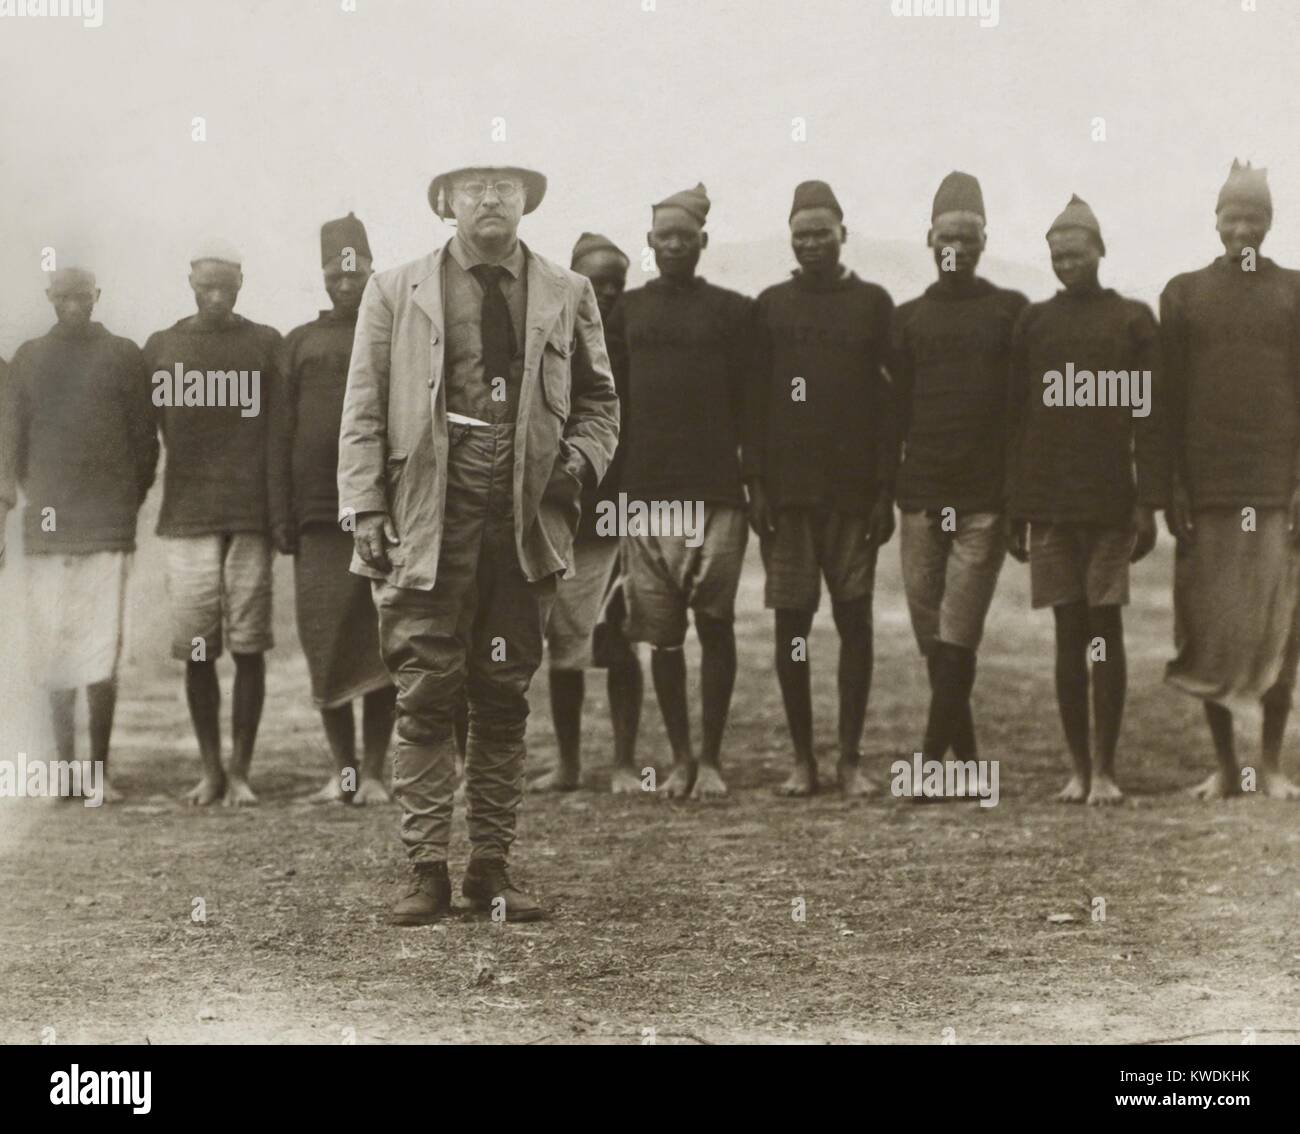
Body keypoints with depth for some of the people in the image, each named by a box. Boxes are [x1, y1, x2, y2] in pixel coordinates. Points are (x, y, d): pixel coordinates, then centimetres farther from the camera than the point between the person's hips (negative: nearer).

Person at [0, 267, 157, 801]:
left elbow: (144, 439, 8)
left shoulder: (123, 356, 6)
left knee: (101, 652, -6)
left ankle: (100, 770, 0)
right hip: (46, 522, 2)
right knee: (53, 647, 3)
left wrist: (133, 504, 5)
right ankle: (65, 763, 12)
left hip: (107, 522, -2)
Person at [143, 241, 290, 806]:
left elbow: (277, 439, 2)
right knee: (196, 650, 0)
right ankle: (210, 770, 9)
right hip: (186, 519, 1)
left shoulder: (266, 346, 7)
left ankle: (240, 770, 4)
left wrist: (280, 518, -4)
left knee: (248, 647, -2)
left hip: (250, 519, -1)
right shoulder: (161, 348, 11)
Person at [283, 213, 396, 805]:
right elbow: (284, 429, 11)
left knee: (380, 647, 0)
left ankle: (373, 772, 5)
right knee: (325, 645, 0)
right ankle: (341, 769, 10)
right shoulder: (300, 342, 14)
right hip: (319, 512, 1)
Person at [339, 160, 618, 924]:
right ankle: (428, 870, 0)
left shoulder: (568, 296, 13)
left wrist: (581, 459, -1)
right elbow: (363, 411, 6)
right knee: (426, 698, -4)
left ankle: (492, 868, 11)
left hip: (528, 523, 2)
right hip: (431, 521, -2)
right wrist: (367, 512, -3)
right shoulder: (396, 292, 9)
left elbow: (600, 401, 19)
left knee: (505, 701, 5)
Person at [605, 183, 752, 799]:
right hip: (646, 491, 2)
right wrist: (610, 487, 8)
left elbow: (749, 403, 5)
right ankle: (680, 757, 13)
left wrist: (756, 482, -1)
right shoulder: (627, 310, 11)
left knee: (715, 623, -3)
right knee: (662, 632, 4)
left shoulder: (732, 311, 5)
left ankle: (711, 759, 5)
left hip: (716, 493, -2)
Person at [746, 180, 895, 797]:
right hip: (786, 490, 1)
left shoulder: (873, 303, 5)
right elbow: (755, 400, 7)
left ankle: (850, 758, 5)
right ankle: (802, 758, 10)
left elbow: (890, 400, 3)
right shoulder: (771, 306, 8)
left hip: (854, 491, -1)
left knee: (854, 619, -1)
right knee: (791, 622, 1)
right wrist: (755, 483, -1)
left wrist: (886, 490, -3)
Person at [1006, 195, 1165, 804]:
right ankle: (1079, 769, 10)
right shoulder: (1033, 322, 10)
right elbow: (1014, 414, 9)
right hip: (1048, 499, 2)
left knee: (1106, 629, -2)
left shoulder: (1133, 319, 5)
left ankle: (1105, 769, 3)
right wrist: (1013, 508, 4)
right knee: (1068, 633, 4)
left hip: (1110, 500, -2)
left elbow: (1150, 413, 2)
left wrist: (1148, 504, -5)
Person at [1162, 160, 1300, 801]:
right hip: (1206, 489, 0)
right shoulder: (1183, 295, 9)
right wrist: (1173, 489, 0)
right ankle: (1224, 765, 9)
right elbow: (1169, 398, 7)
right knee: (1210, 627, 0)